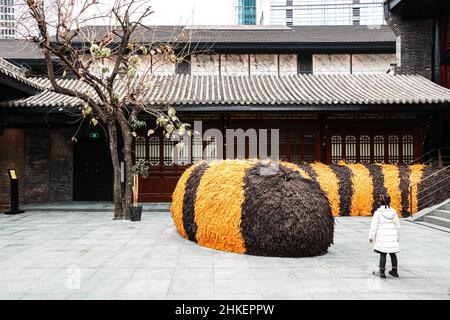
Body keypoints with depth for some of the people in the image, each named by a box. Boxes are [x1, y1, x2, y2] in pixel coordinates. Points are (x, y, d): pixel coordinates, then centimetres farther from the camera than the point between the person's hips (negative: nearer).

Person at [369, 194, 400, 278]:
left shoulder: (378, 212, -10)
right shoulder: (393, 212, 4)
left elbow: (374, 225, -10)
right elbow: (397, 226, 10)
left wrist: (371, 237, -3)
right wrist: (398, 237, 21)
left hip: (382, 238, -4)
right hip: (392, 237, 4)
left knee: (382, 254, -1)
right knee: (393, 254, 13)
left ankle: (382, 272, 2)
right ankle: (394, 271, 23)